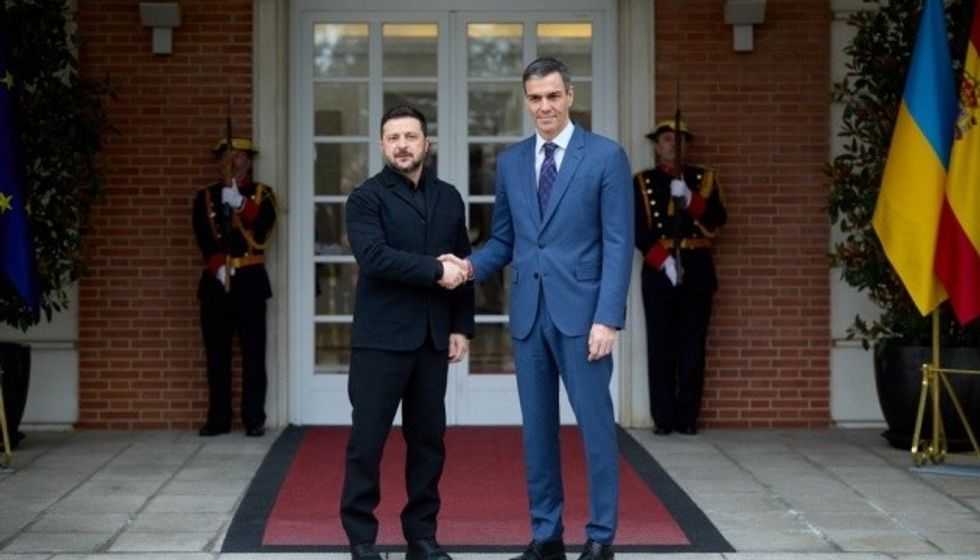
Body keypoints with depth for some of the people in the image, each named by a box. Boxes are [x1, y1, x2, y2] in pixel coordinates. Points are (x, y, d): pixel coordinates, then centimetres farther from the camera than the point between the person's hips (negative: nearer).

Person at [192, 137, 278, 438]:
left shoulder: (262, 194, 7)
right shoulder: (205, 197, 11)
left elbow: (264, 228, -11)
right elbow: (203, 238, -2)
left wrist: (239, 203, -23)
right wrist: (219, 267, -15)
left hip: (250, 280, -2)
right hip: (215, 280, 2)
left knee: (253, 352, -4)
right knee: (216, 353, 3)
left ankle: (254, 419, -2)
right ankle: (218, 418, 8)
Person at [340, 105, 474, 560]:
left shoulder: (448, 198, 13)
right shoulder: (366, 197, -3)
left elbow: (462, 267, 14)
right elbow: (374, 256, -18)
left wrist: (462, 326, 6)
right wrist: (434, 271, -18)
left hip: (433, 338, 4)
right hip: (381, 337, -4)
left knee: (428, 439, 8)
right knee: (368, 439, -2)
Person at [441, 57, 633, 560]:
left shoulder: (606, 156, -3)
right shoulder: (510, 162, 11)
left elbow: (618, 244, -7)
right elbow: (503, 240, 15)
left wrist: (607, 318, -15)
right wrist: (472, 265, -7)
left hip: (582, 312, -4)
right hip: (528, 312, 5)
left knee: (595, 426, 0)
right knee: (536, 428, 9)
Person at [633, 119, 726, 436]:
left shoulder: (704, 179, 12)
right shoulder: (642, 182, 8)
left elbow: (717, 222, -1)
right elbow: (638, 229, -3)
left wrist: (690, 199, -15)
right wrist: (663, 260, -15)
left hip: (697, 270, 1)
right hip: (658, 271, -1)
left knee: (693, 347, 0)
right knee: (661, 347, -3)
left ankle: (688, 417, 4)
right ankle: (663, 418, 0)